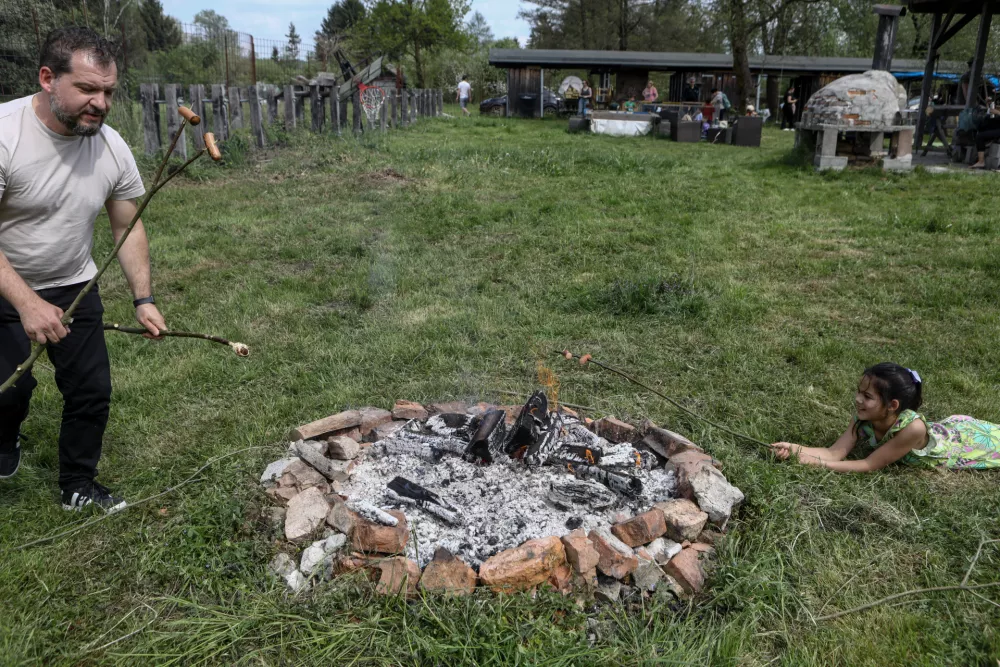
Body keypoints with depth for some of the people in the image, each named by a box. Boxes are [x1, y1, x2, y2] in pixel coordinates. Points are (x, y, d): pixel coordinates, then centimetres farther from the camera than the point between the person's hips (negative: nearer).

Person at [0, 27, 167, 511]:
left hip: (73, 286, 4)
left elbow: (128, 228, -2)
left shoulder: (113, 149, -12)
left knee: (92, 390, 4)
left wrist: (143, 300, -10)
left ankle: (78, 487, 25)